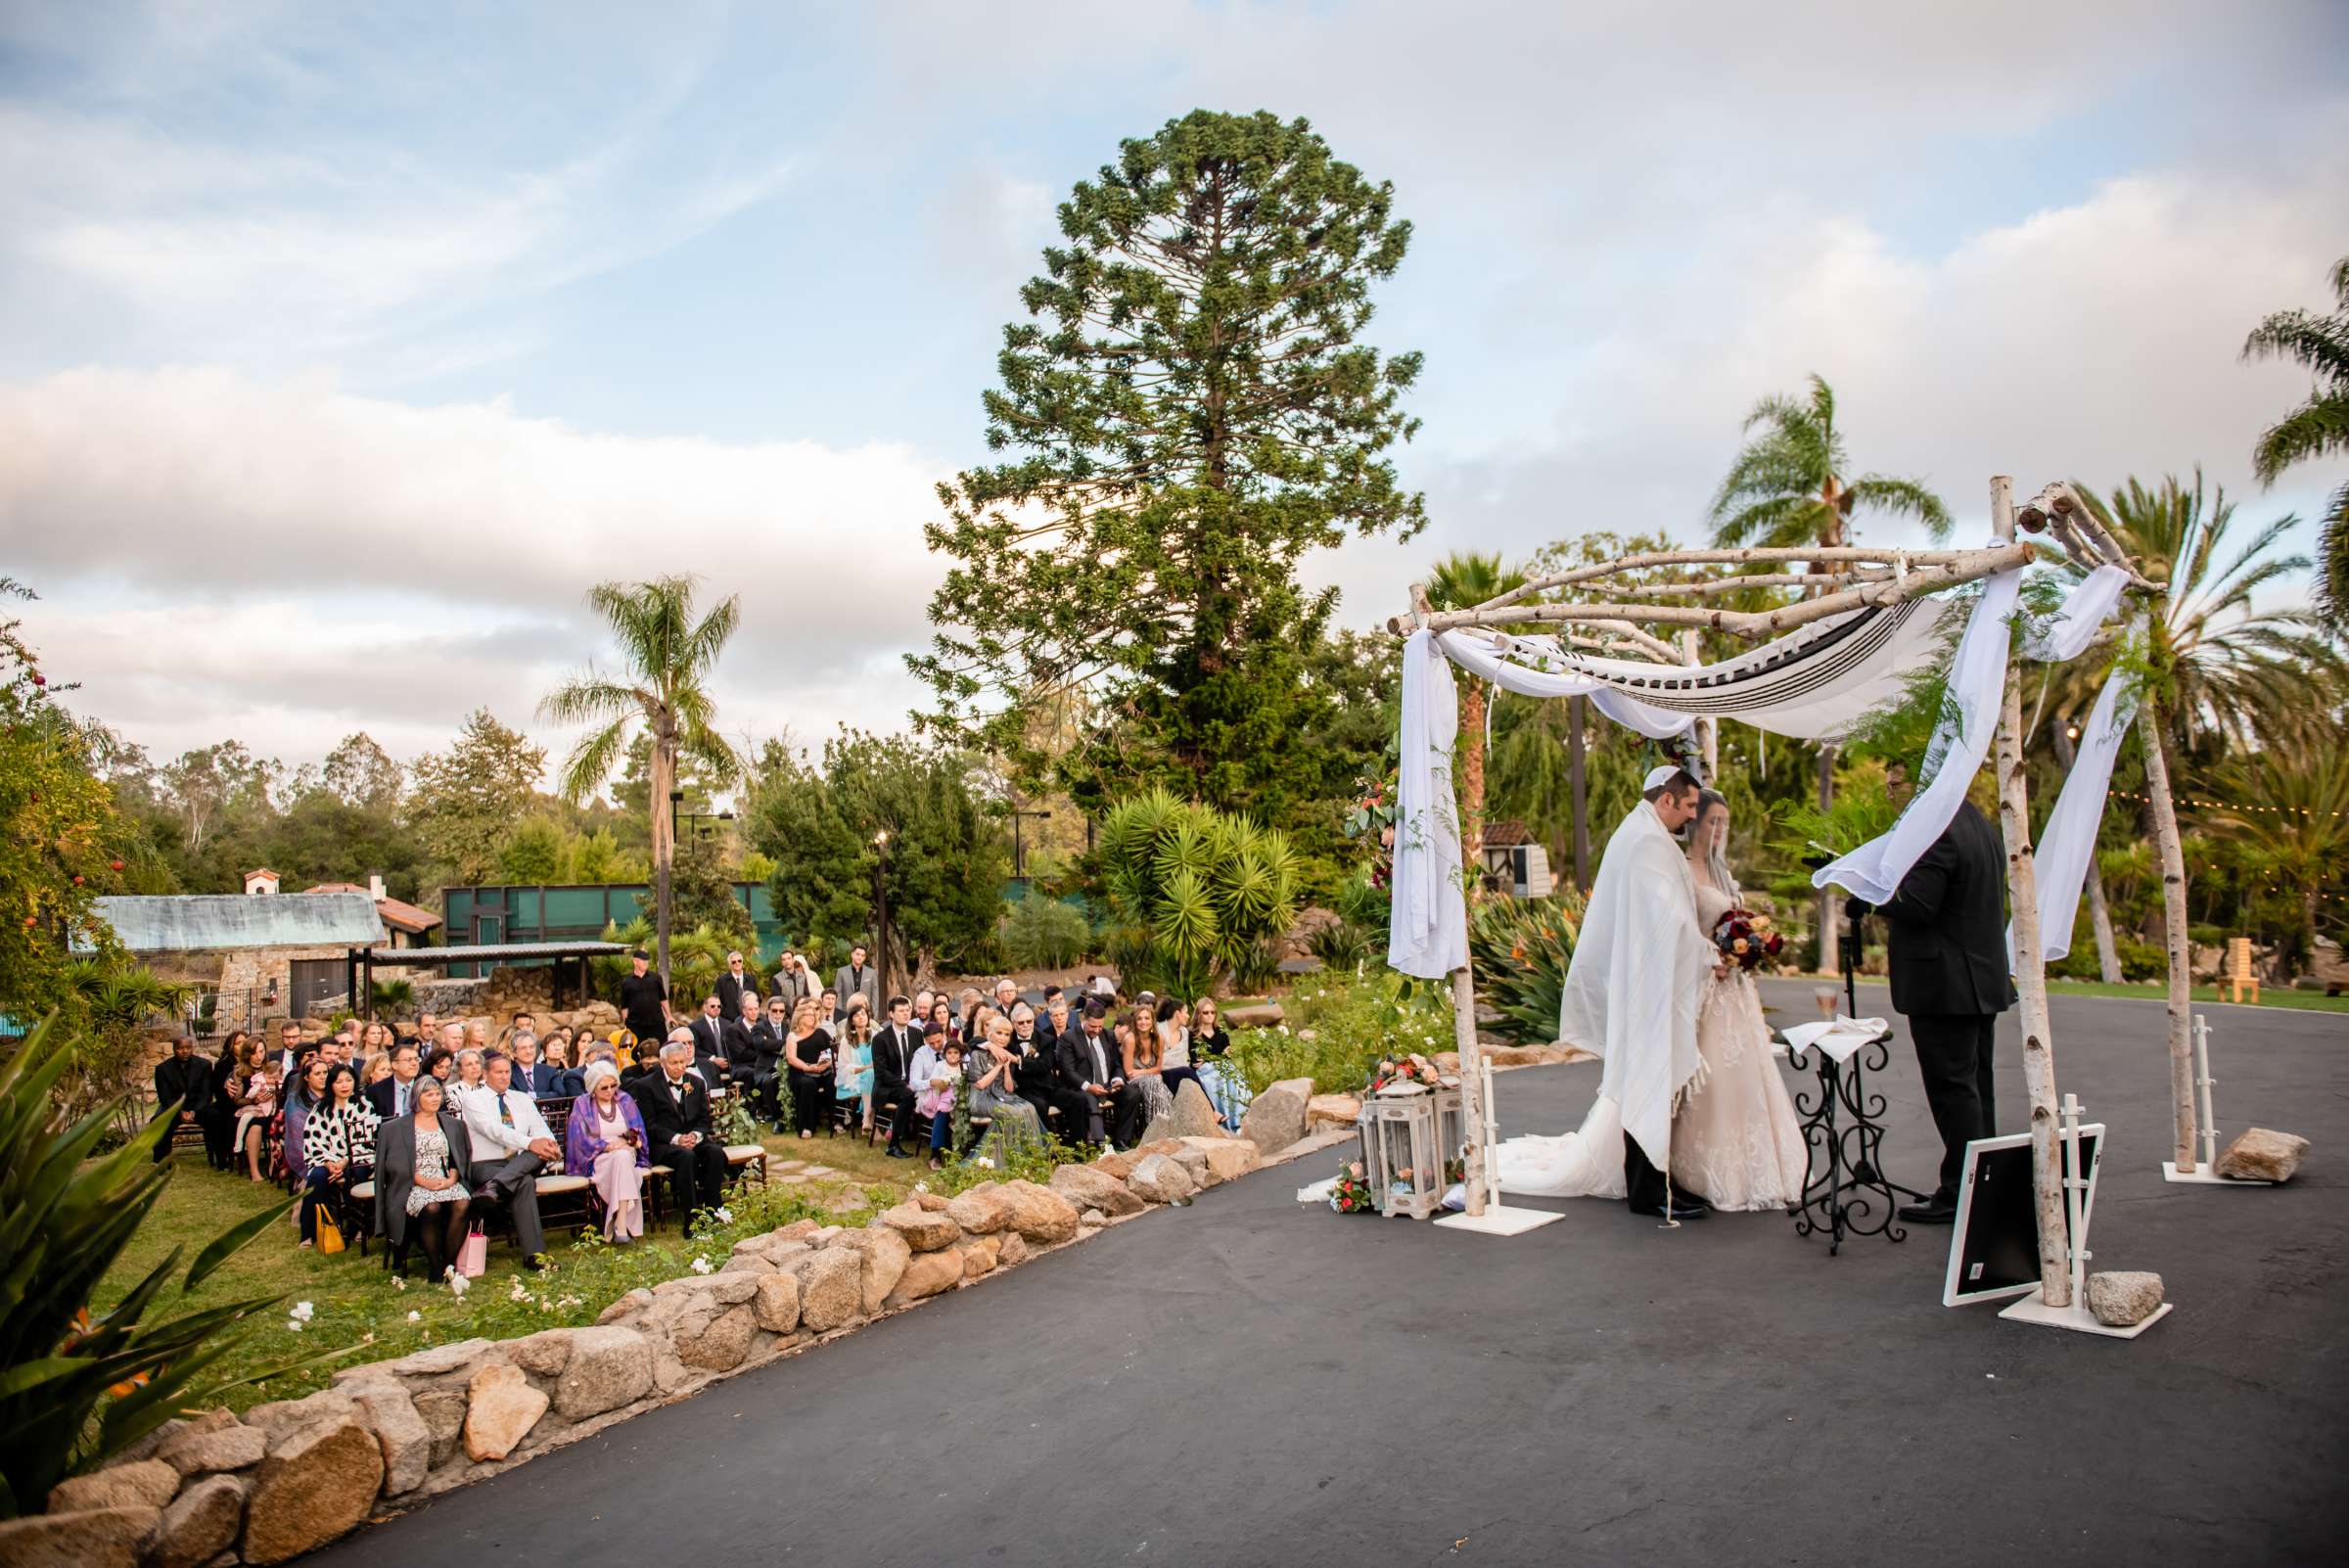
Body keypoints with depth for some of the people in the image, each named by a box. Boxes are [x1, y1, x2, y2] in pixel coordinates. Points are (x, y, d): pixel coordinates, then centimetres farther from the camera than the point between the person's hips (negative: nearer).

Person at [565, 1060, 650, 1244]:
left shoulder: (625, 1101, 14)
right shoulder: (583, 1104, 6)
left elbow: (638, 1132, 10)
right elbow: (580, 1139, -5)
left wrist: (630, 1141, -12)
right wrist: (608, 1146, -17)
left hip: (626, 1154, 2)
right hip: (597, 1159, -2)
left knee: (623, 1157, -35)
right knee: (621, 1157, -35)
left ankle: (621, 1226, -43)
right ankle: (623, 1226, -42)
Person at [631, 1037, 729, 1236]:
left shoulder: (696, 1083, 16)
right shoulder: (646, 1085, 2)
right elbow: (649, 1125, -5)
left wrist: (696, 1135, -10)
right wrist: (676, 1138, -19)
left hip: (693, 1138, 4)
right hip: (662, 1144, -4)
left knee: (716, 1152, -27)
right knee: (687, 1157, -36)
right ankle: (691, 1222, -34)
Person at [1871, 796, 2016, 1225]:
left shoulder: (1936, 833, -20)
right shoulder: (1982, 826, 13)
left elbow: (1915, 905, -23)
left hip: (1946, 986, -10)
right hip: (1984, 979, 10)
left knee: (1953, 1088, -5)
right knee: (1976, 1085, 16)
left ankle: (1960, 1193, 0)